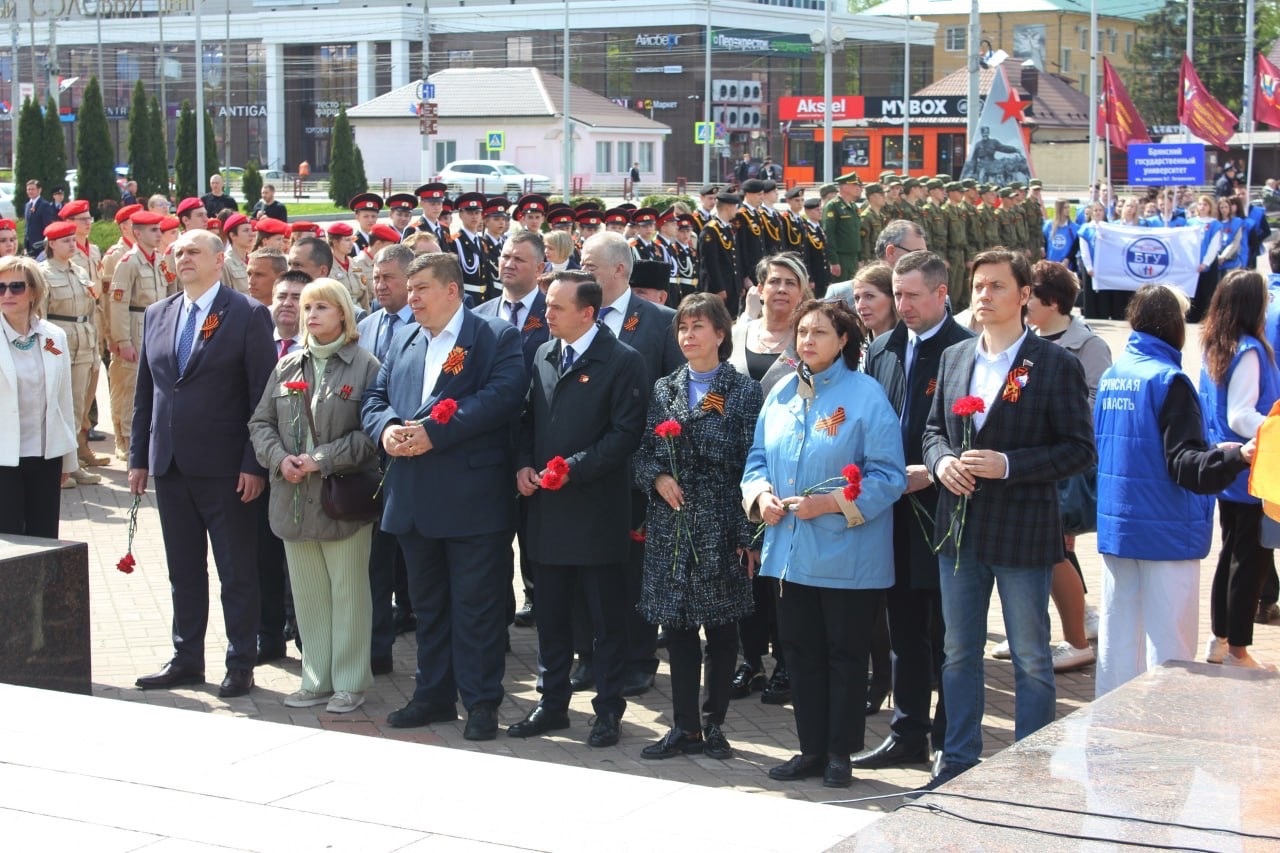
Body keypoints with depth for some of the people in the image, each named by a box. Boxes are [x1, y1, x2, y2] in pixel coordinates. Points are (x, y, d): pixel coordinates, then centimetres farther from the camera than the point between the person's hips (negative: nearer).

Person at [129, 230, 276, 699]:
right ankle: (186, 659, 23)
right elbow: (144, 392, 14)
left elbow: (262, 394, -9)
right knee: (183, 570, 13)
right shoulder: (157, 315, 11)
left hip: (225, 466, -5)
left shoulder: (248, 315, -6)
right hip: (170, 464, 5)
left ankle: (241, 664, 13)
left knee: (237, 571, 3)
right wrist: (138, 457, 9)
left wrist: (254, 464, -13)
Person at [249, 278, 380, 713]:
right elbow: (261, 423, 12)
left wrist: (321, 460, -16)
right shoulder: (287, 366, 11)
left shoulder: (365, 366, -5)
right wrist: (280, 458, -7)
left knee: (348, 592, 2)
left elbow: (371, 431, -11)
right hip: (294, 497, 5)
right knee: (307, 592, 10)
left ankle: (350, 682, 11)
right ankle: (316, 680, 19)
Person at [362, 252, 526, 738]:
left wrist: (434, 432, -22)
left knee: (476, 604, -1)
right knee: (427, 603, 15)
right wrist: (386, 429, -9)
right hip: (413, 499, 7)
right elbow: (376, 398, 15)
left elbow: (502, 395, -18)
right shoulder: (402, 343, 17)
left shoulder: (496, 338, -4)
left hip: (473, 498, -6)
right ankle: (434, 695, 25)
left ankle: (482, 702, 8)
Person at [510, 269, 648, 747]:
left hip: (596, 507, -6)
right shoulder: (543, 356, 12)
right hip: (547, 510, 6)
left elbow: (626, 433, -12)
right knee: (550, 613, 13)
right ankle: (552, 703, 23)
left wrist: (574, 467, -18)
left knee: (606, 617, 3)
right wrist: (523, 465, 0)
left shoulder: (622, 362, -8)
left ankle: (608, 710, 12)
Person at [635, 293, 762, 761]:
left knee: (721, 627, 5)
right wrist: (657, 477, -10)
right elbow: (643, 453, 12)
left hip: (720, 528, -3)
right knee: (677, 626, 4)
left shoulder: (743, 392, -2)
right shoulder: (664, 389, 10)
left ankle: (714, 723, 16)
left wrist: (748, 534, -10)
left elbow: (752, 464, -5)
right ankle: (685, 727, 12)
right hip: (671, 526, 4)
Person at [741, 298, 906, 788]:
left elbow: (888, 476, -12)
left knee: (845, 654, 5)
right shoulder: (782, 394, 9)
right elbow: (758, 458, 16)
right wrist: (760, 495, -5)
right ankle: (812, 750, 22)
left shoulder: (866, 396, -9)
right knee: (800, 653, 11)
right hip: (789, 550, 6)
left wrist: (830, 503, -20)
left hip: (846, 556, -6)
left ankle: (840, 755, 15)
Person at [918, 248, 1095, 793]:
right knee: (959, 653, 13)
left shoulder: (1055, 366, -9)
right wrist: (942, 460, -6)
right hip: (959, 528, 5)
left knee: (1031, 657, 6)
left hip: (1021, 532, -5)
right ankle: (959, 761, 24)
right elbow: (934, 429, 16)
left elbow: (1079, 448, -10)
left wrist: (1007, 464, -20)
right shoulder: (954, 358, 8)